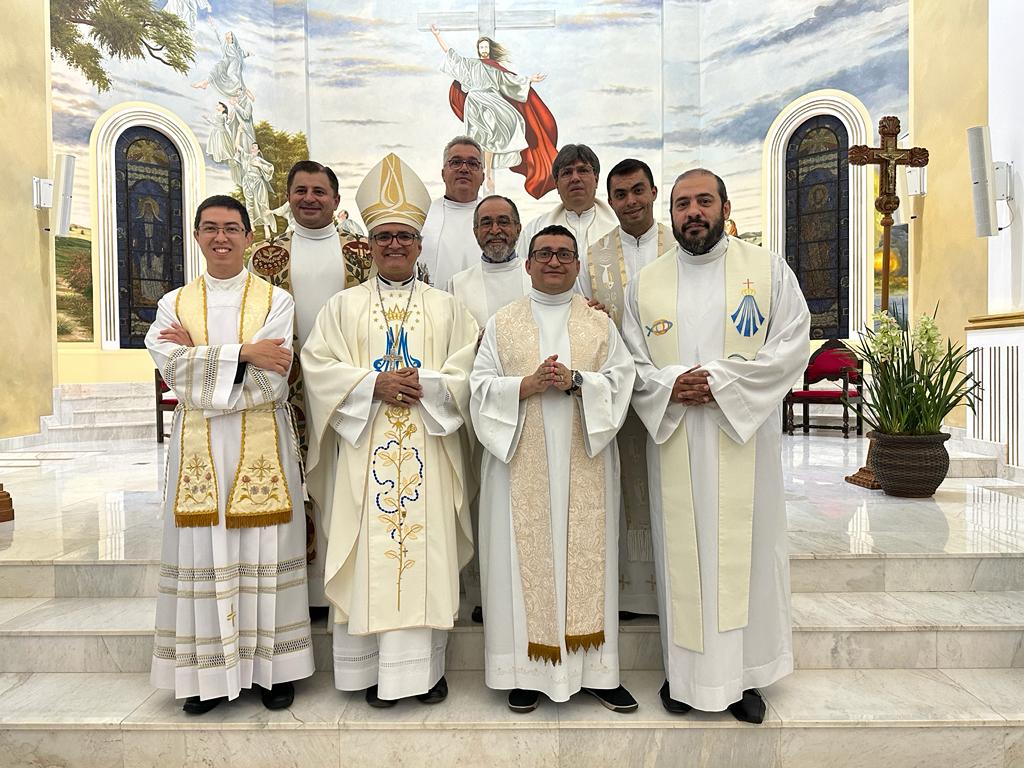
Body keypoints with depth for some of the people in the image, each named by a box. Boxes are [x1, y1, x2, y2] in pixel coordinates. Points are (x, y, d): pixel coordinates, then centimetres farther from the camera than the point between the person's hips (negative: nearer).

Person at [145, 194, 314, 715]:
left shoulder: (276, 300, 2)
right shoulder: (174, 304, 9)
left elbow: (271, 380, -11)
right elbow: (175, 373, -7)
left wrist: (198, 354, -7)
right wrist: (243, 353, -13)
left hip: (262, 445, -2)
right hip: (197, 447, 2)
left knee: (264, 551, 4)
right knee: (202, 551, 6)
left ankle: (272, 667, 18)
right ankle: (208, 671, 21)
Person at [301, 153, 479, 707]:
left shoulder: (446, 308, 11)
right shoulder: (343, 305, 10)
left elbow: (469, 372, 3)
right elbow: (319, 367, -1)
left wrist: (424, 385, -14)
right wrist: (376, 384, -14)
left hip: (428, 451, 1)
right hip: (365, 449, 0)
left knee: (426, 551, 2)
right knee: (370, 554, 2)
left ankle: (425, 666, 16)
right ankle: (374, 669, 16)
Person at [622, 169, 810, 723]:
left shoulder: (767, 269, 4)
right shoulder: (646, 282, 9)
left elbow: (791, 346, -5)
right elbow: (631, 361, 6)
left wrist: (720, 381, -15)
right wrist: (670, 386, -14)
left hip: (743, 437, -1)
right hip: (673, 441, 2)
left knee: (745, 548, 4)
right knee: (682, 549, 6)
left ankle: (745, 673, 21)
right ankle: (686, 669, 21)